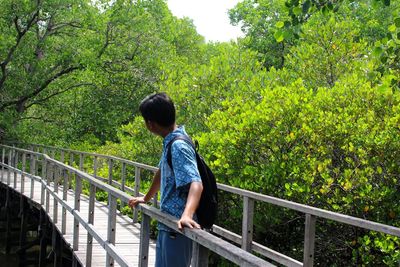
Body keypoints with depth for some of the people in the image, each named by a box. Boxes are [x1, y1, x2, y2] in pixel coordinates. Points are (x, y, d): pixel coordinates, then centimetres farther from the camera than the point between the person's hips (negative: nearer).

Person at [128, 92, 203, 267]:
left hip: (178, 228, -9)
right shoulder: (169, 143, 9)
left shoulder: (178, 147, -21)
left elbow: (196, 183, -32)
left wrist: (186, 215, -48)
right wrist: (146, 198, 36)